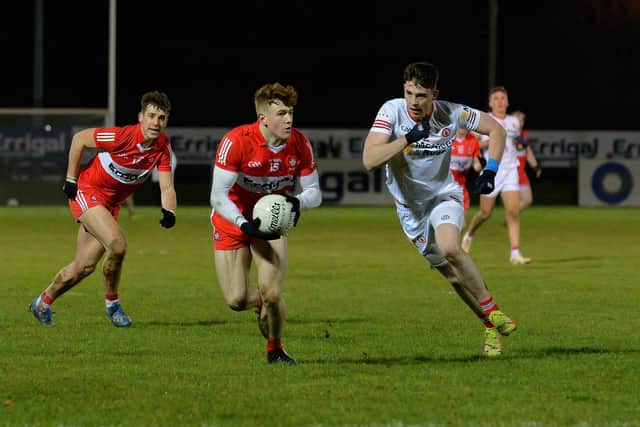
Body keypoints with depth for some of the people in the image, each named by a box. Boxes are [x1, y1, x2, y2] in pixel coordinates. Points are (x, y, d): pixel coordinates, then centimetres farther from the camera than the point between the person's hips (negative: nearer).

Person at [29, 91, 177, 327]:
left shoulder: (163, 147, -10)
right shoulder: (122, 136, -26)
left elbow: (167, 188, -9)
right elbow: (79, 139, -13)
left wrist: (169, 213, -30)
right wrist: (71, 179, -8)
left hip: (111, 204, 6)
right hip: (87, 191, -6)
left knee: (83, 267, 9)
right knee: (117, 244, -27)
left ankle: (43, 303, 30)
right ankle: (112, 303, -3)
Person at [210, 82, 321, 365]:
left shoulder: (299, 144, -15)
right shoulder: (236, 141, -26)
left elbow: (314, 193, -7)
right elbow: (218, 196, -25)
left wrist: (298, 202, -31)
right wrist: (244, 225, -38)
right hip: (233, 223, -2)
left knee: (272, 293, -15)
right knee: (236, 301, -6)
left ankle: (275, 350, 13)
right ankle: (262, 303, 32)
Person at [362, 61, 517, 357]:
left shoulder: (450, 114, -18)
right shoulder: (392, 111, -21)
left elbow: (495, 129, -1)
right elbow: (369, 160, -32)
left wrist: (490, 171, -13)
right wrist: (408, 138, -39)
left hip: (444, 195, -1)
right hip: (410, 206, 2)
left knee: (450, 247, -31)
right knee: (452, 274, 4)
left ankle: (493, 312, -18)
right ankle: (491, 327, 20)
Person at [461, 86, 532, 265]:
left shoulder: (514, 122, 11)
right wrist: (490, 141, -19)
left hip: (510, 170, 3)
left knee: (513, 211, -12)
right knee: (485, 213, 6)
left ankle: (515, 253, -16)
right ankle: (469, 235, 38)